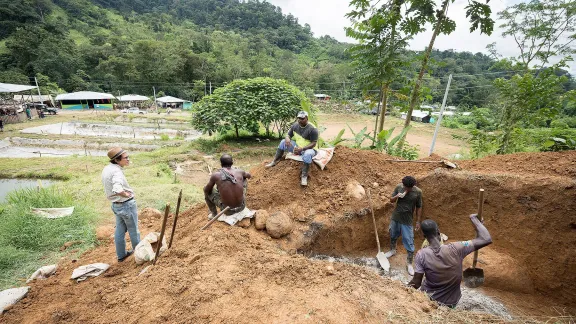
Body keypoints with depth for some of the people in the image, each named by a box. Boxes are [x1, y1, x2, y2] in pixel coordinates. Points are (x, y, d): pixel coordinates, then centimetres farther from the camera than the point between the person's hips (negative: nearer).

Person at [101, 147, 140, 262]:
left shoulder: (106, 169, 0)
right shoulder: (117, 172, -28)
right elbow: (117, 190, -44)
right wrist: (126, 194, -27)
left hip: (116, 204, 8)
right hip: (127, 205, -8)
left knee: (119, 230, 20)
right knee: (133, 230, 12)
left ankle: (121, 255, 36)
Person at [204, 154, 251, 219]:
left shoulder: (215, 175, -13)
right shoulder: (239, 171, -6)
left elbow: (206, 190, 4)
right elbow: (249, 176, 18)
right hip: (241, 206, 2)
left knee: (207, 191, 17)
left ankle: (214, 214, 30)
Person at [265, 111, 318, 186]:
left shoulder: (312, 129, -22)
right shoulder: (295, 125, -3)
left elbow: (314, 143, -23)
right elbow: (288, 135, 6)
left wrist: (302, 149, -35)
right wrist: (287, 139, -21)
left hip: (309, 149, -6)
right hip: (297, 147, 7)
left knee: (307, 154, -42)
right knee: (283, 142, -4)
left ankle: (304, 176, -34)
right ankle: (275, 161, 2)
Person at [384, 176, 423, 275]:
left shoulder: (418, 192, -14)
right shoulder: (399, 187, -10)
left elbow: (419, 207, -4)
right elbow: (391, 200, -1)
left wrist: (418, 221, -3)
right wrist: (396, 196, -23)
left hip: (407, 221, -3)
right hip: (395, 218, 3)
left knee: (409, 242, 3)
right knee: (393, 236, 22)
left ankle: (409, 263, 19)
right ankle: (392, 250, 49)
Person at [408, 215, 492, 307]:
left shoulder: (421, 254, -25)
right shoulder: (455, 249, -25)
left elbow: (416, 284, -17)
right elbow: (487, 240, -20)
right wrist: (474, 218, -9)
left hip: (428, 299, -2)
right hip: (450, 303, 2)